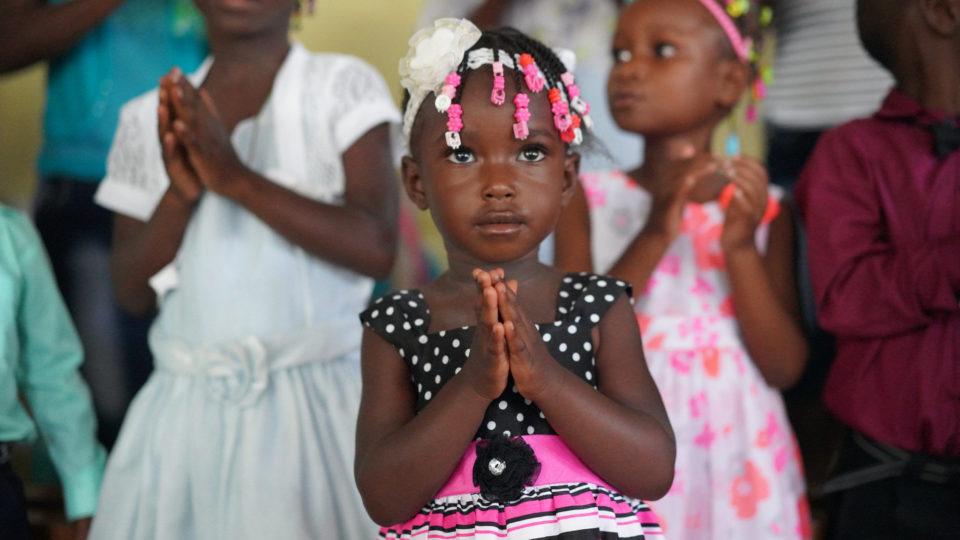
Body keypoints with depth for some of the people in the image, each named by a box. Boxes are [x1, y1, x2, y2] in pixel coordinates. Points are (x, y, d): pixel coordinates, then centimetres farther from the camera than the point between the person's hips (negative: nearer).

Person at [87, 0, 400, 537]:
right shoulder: (149, 120, 9)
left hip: (314, 404, -3)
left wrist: (236, 177, -20)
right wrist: (181, 193, -12)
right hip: (185, 407, 3)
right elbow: (134, 291, 5)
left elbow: (376, 248, -14)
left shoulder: (344, 86, -1)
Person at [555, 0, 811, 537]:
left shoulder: (761, 207, -1)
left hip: (734, 456, 1)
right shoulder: (591, 201, -2)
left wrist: (741, 248, -17)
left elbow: (785, 367, -5)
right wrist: (653, 237, -20)